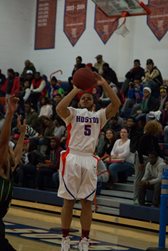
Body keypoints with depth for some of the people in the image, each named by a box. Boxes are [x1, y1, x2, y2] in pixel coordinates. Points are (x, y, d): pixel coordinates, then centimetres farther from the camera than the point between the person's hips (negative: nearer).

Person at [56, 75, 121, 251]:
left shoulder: (99, 115, 14)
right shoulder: (73, 113, 8)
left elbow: (116, 105, -2)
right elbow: (59, 108, -15)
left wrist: (104, 85, -10)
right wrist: (76, 89, -14)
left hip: (89, 160, 2)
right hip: (72, 158, -2)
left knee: (87, 202, 4)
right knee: (68, 201, 3)